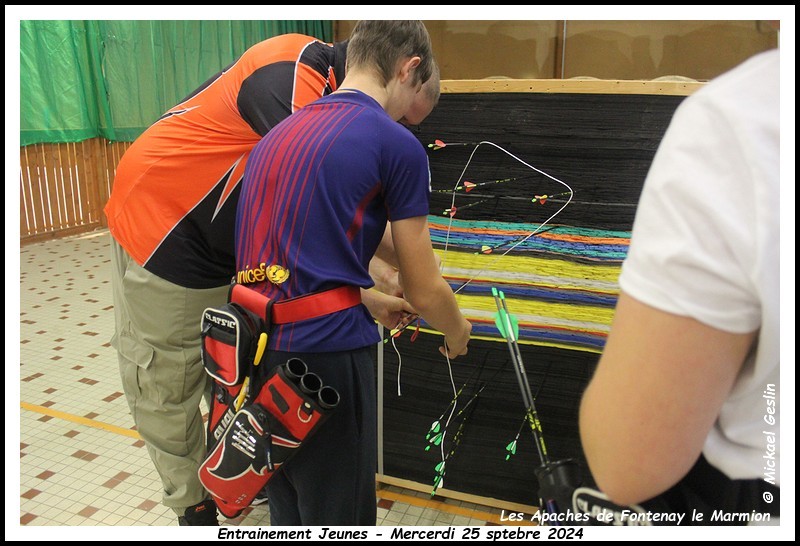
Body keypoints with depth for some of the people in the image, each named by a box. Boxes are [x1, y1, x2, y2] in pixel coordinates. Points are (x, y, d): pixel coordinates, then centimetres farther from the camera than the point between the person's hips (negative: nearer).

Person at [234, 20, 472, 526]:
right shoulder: (397, 145, -9)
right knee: (337, 518, 14)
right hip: (324, 360, -7)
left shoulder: (281, 133, 13)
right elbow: (425, 293, -3)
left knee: (287, 510, 25)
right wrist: (457, 332, 19)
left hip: (255, 349, 8)